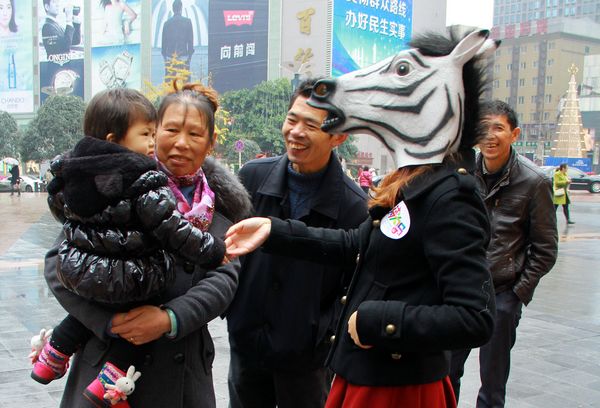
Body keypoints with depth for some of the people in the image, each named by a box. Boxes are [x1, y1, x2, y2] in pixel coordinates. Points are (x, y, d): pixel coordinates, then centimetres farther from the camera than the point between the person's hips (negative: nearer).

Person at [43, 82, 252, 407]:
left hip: (185, 367, 3)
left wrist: (170, 318, -21)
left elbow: (224, 277, -5)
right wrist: (107, 320, -20)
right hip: (108, 355, -2)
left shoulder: (222, 204, 4)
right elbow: (59, 259, -8)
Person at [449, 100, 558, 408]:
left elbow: (544, 250, -2)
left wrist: (519, 292, -6)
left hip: (503, 296, -3)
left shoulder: (534, 182, -8)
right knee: (446, 373, 13)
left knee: (492, 383, 9)